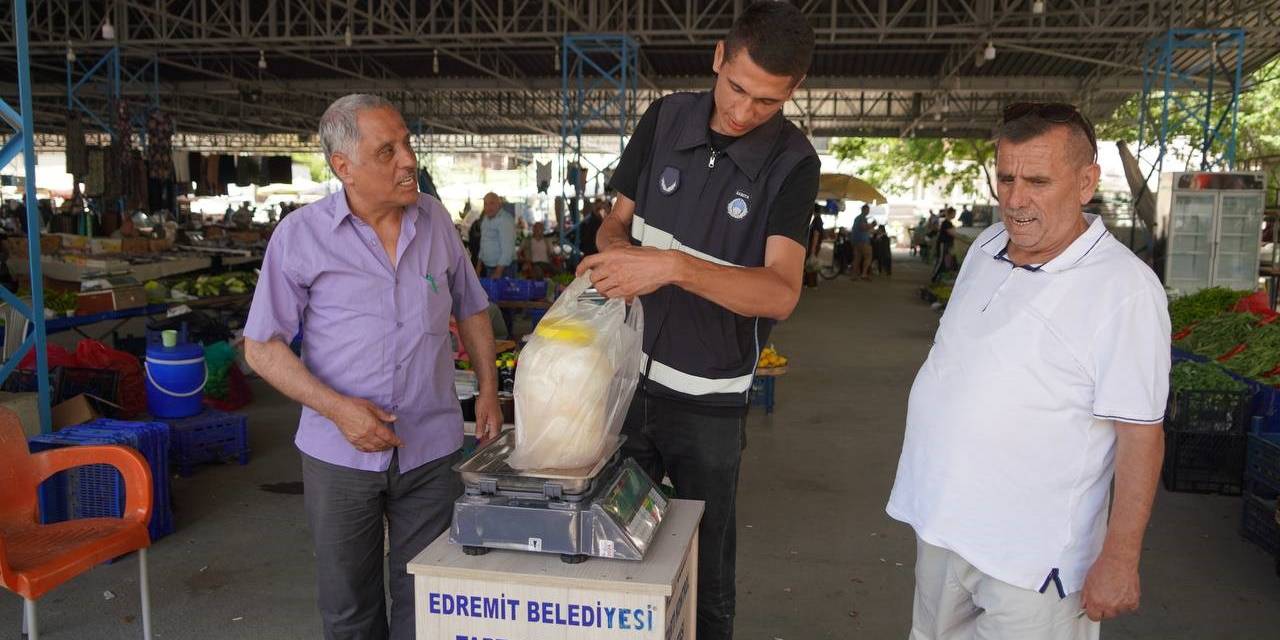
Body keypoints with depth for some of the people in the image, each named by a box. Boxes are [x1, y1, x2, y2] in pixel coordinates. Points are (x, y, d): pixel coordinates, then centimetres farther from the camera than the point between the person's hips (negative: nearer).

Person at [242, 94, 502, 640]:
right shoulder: (300, 235, -7)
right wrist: (337, 408, -17)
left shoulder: (436, 220, 2)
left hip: (432, 449, 2)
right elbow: (261, 347, -4)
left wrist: (488, 388, 6)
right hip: (340, 451, -1)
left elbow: (470, 309, 16)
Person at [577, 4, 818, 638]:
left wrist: (674, 266, -36)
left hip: (708, 399, -3)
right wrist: (615, 245, -15)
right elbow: (616, 220, 9)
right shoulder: (665, 118, -1)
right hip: (626, 375, 4)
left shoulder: (792, 163, -11)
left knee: (706, 570, 12)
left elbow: (780, 293, -23)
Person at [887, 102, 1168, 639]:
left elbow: (1140, 433, -18)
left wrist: (1119, 559, -18)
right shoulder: (985, 247, 3)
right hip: (941, 523, 7)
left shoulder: (1123, 288, -19)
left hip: (1031, 555, -7)